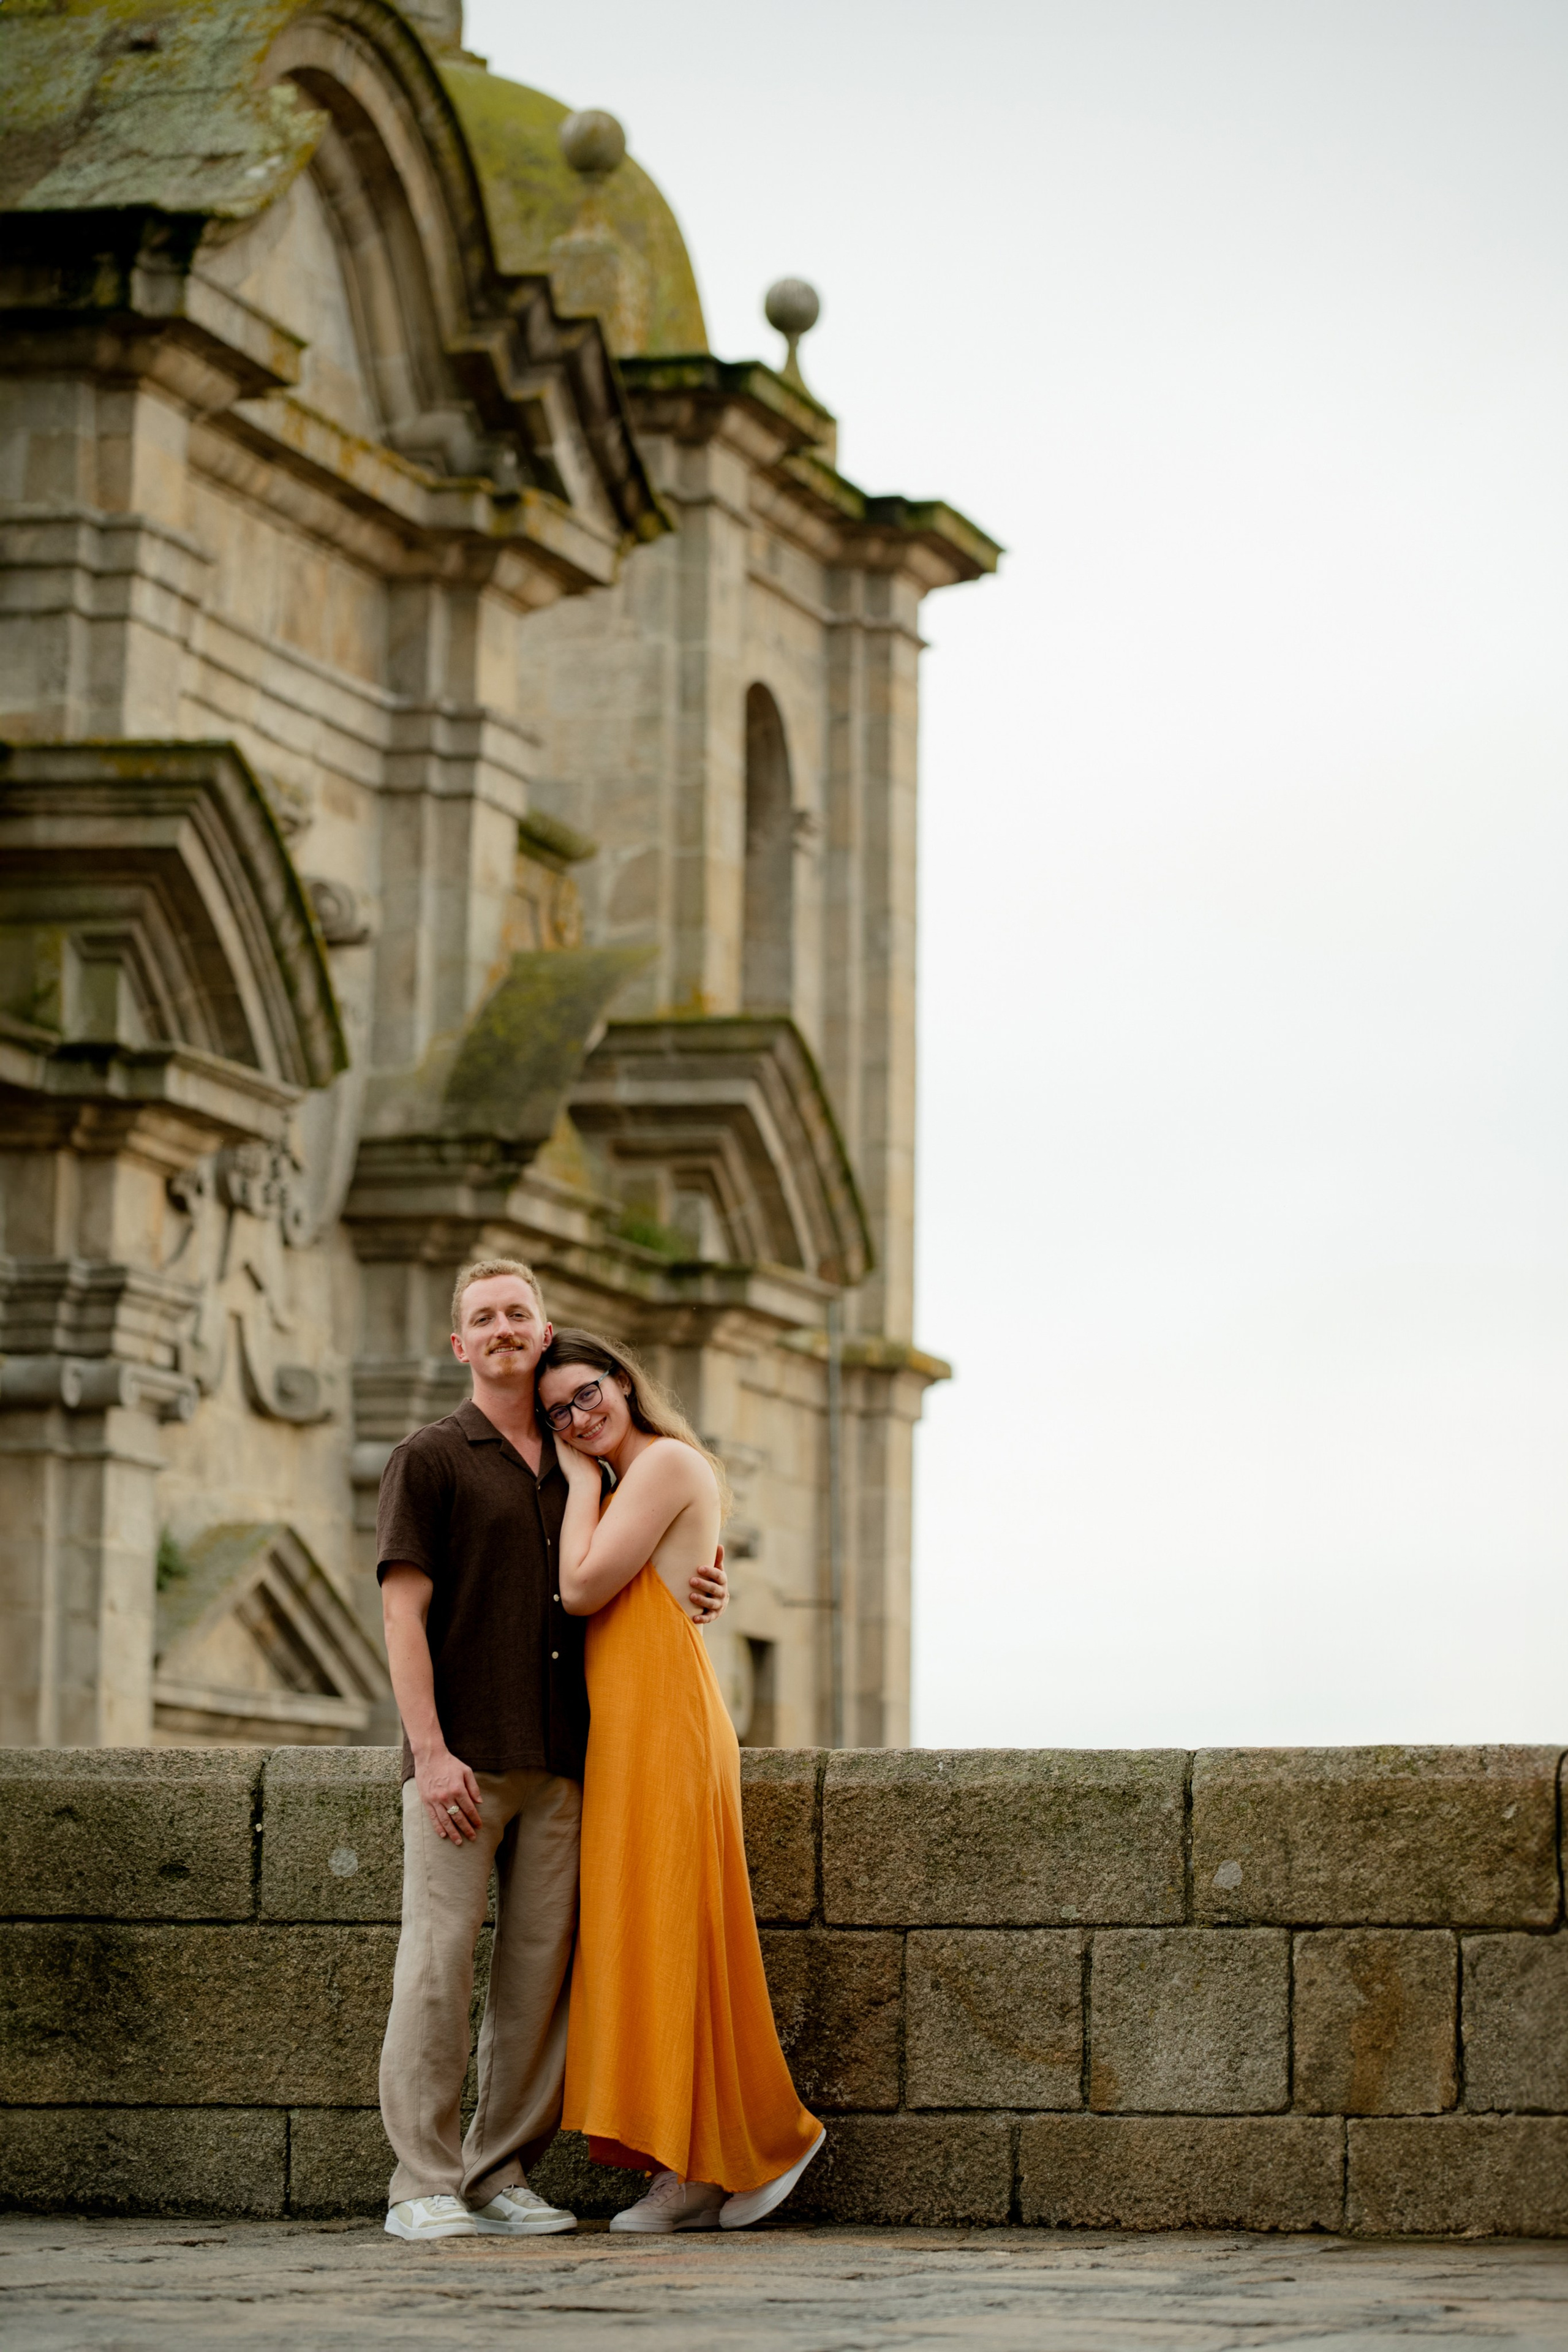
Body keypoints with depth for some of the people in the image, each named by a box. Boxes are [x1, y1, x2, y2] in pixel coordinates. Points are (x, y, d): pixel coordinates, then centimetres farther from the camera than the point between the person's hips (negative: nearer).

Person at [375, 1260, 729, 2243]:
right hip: (463, 1760, -5)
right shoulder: (431, 1460, 2)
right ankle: (423, 2186, -5)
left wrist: (702, 1595, 6)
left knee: (540, 1971, 2)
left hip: (558, 1759, 5)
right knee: (438, 1966, -8)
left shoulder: (577, 1470, 18)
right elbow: (404, 1612, -5)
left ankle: (502, 2174, 9)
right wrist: (430, 1749, -15)